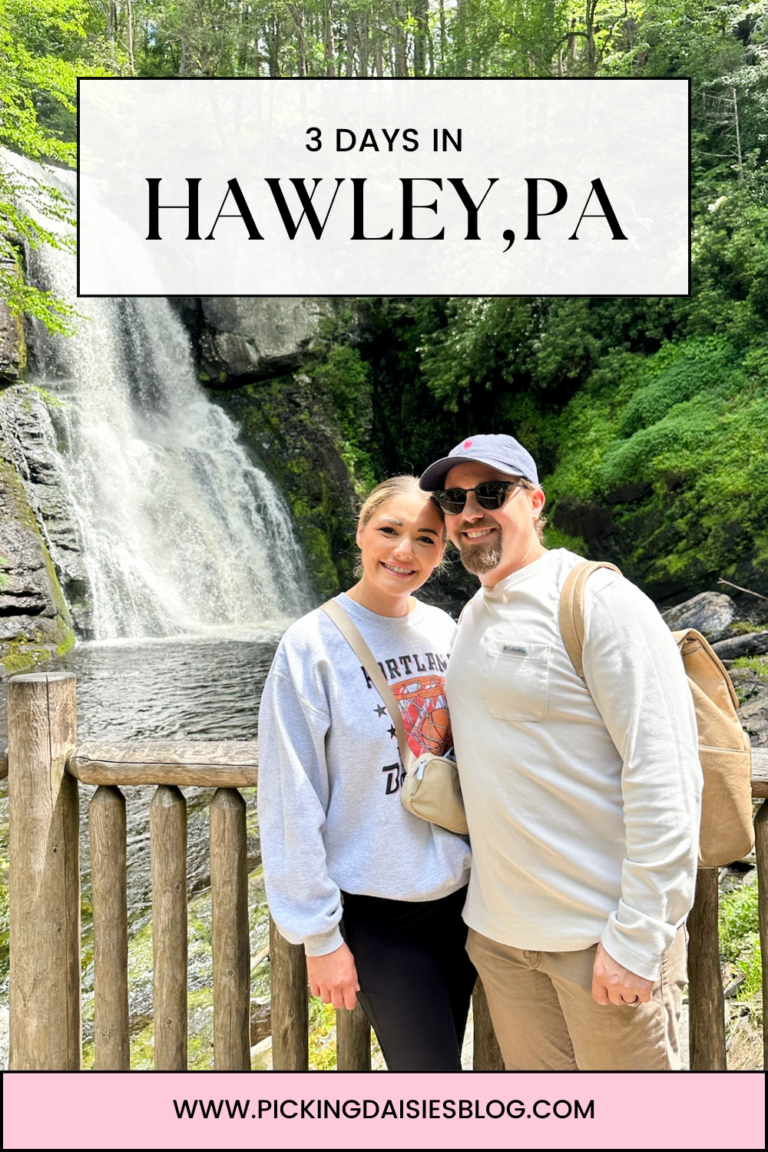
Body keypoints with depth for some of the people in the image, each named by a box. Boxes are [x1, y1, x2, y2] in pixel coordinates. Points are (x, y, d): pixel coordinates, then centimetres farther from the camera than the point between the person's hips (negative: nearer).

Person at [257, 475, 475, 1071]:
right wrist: (319, 934, -11)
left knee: (443, 1057, 19)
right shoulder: (314, 644, -14)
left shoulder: (445, 632, 2)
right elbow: (293, 804, -13)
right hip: (377, 910, -5)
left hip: (459, 891, 5)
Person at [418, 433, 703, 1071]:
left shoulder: (599, 600, -14)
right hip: (498, 930, 7)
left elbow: (665, 777, -19)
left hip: (599, 933, -7)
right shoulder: (473, 617, 10)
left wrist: (635, 938, -19)